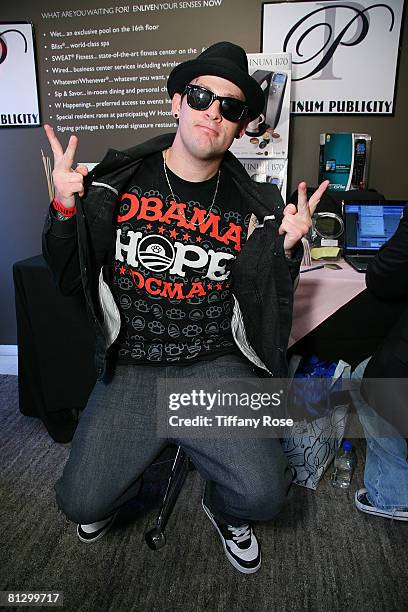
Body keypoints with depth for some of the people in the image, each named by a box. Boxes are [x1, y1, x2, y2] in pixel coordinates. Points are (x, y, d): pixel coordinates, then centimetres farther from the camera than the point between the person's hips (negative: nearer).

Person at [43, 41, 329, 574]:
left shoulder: (252, 205, 1)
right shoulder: (116, 182, 0)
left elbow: (267, 307, 6)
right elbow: (68, 281, 4)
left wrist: (286, 249, -9)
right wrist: (64, 209, -11)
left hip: (216, 366, 1)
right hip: (131, 369, 1)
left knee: (263, 494, -15)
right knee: (82, 502, -8)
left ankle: (224, 509, 24)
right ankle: (114, 488, 32)